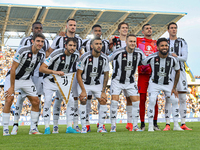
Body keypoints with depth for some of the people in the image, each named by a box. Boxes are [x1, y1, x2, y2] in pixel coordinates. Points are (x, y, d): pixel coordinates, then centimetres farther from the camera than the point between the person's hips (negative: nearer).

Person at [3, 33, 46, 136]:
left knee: (36, 101, -2)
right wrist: (12, 87, -22)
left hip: (26, 80, 6)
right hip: (12, 77, -5)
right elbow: (13, 69, -22)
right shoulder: (23, 51, -25)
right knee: (9, 99, -20)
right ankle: (5, 129, -12)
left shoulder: (42, 54, -8)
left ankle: (33, 128, 9)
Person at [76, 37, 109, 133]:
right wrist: (83, 90, -19)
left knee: (103, 101, -10)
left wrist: (103, 91, -5)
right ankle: (84, 127, -13)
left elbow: (106, 75, -1)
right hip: (84, 83, -3)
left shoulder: (104, 58, -11)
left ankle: (101, 127, 0)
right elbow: (78, 74, -15)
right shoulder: (85, 57, -21)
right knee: (83, 100, -21)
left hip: (96, 84, 3)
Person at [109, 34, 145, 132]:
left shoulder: (139, 53, -7)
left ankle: (135, 126, 7)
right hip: (117, 81, -3)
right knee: (114, 101, -14)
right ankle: (113, 126, -1)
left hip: (130, 82, 4)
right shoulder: (118, 52, -19)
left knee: (136, 102, -4)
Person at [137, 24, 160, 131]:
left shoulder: (156, 43, 13)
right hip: (142, 74, -2)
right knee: (142, 99, 0)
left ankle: (155, 123, 9)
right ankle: (142, 123, 7)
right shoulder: (138, 41, 7)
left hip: (154, 74, 2)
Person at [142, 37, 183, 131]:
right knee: (152, 102, -17)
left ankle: (176, 125, 7)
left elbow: (177, 72, 0)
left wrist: (174, 88, -1)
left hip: (168, 83, 2)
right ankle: (150, 126, -7)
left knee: (175, 101, -5)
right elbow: (141, 63, -3)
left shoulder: (173, 59, -16)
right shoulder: (151, 58, -22)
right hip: (154, 83, -2)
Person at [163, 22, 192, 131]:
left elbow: (185, 58, -3)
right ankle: (167, 125, -3)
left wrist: (176, 57, -20)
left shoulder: (182, 42, 8)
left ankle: (183, 124, 5)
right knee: (168, 99, -4)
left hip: (180, 71, 1)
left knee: (182, 99, 0)